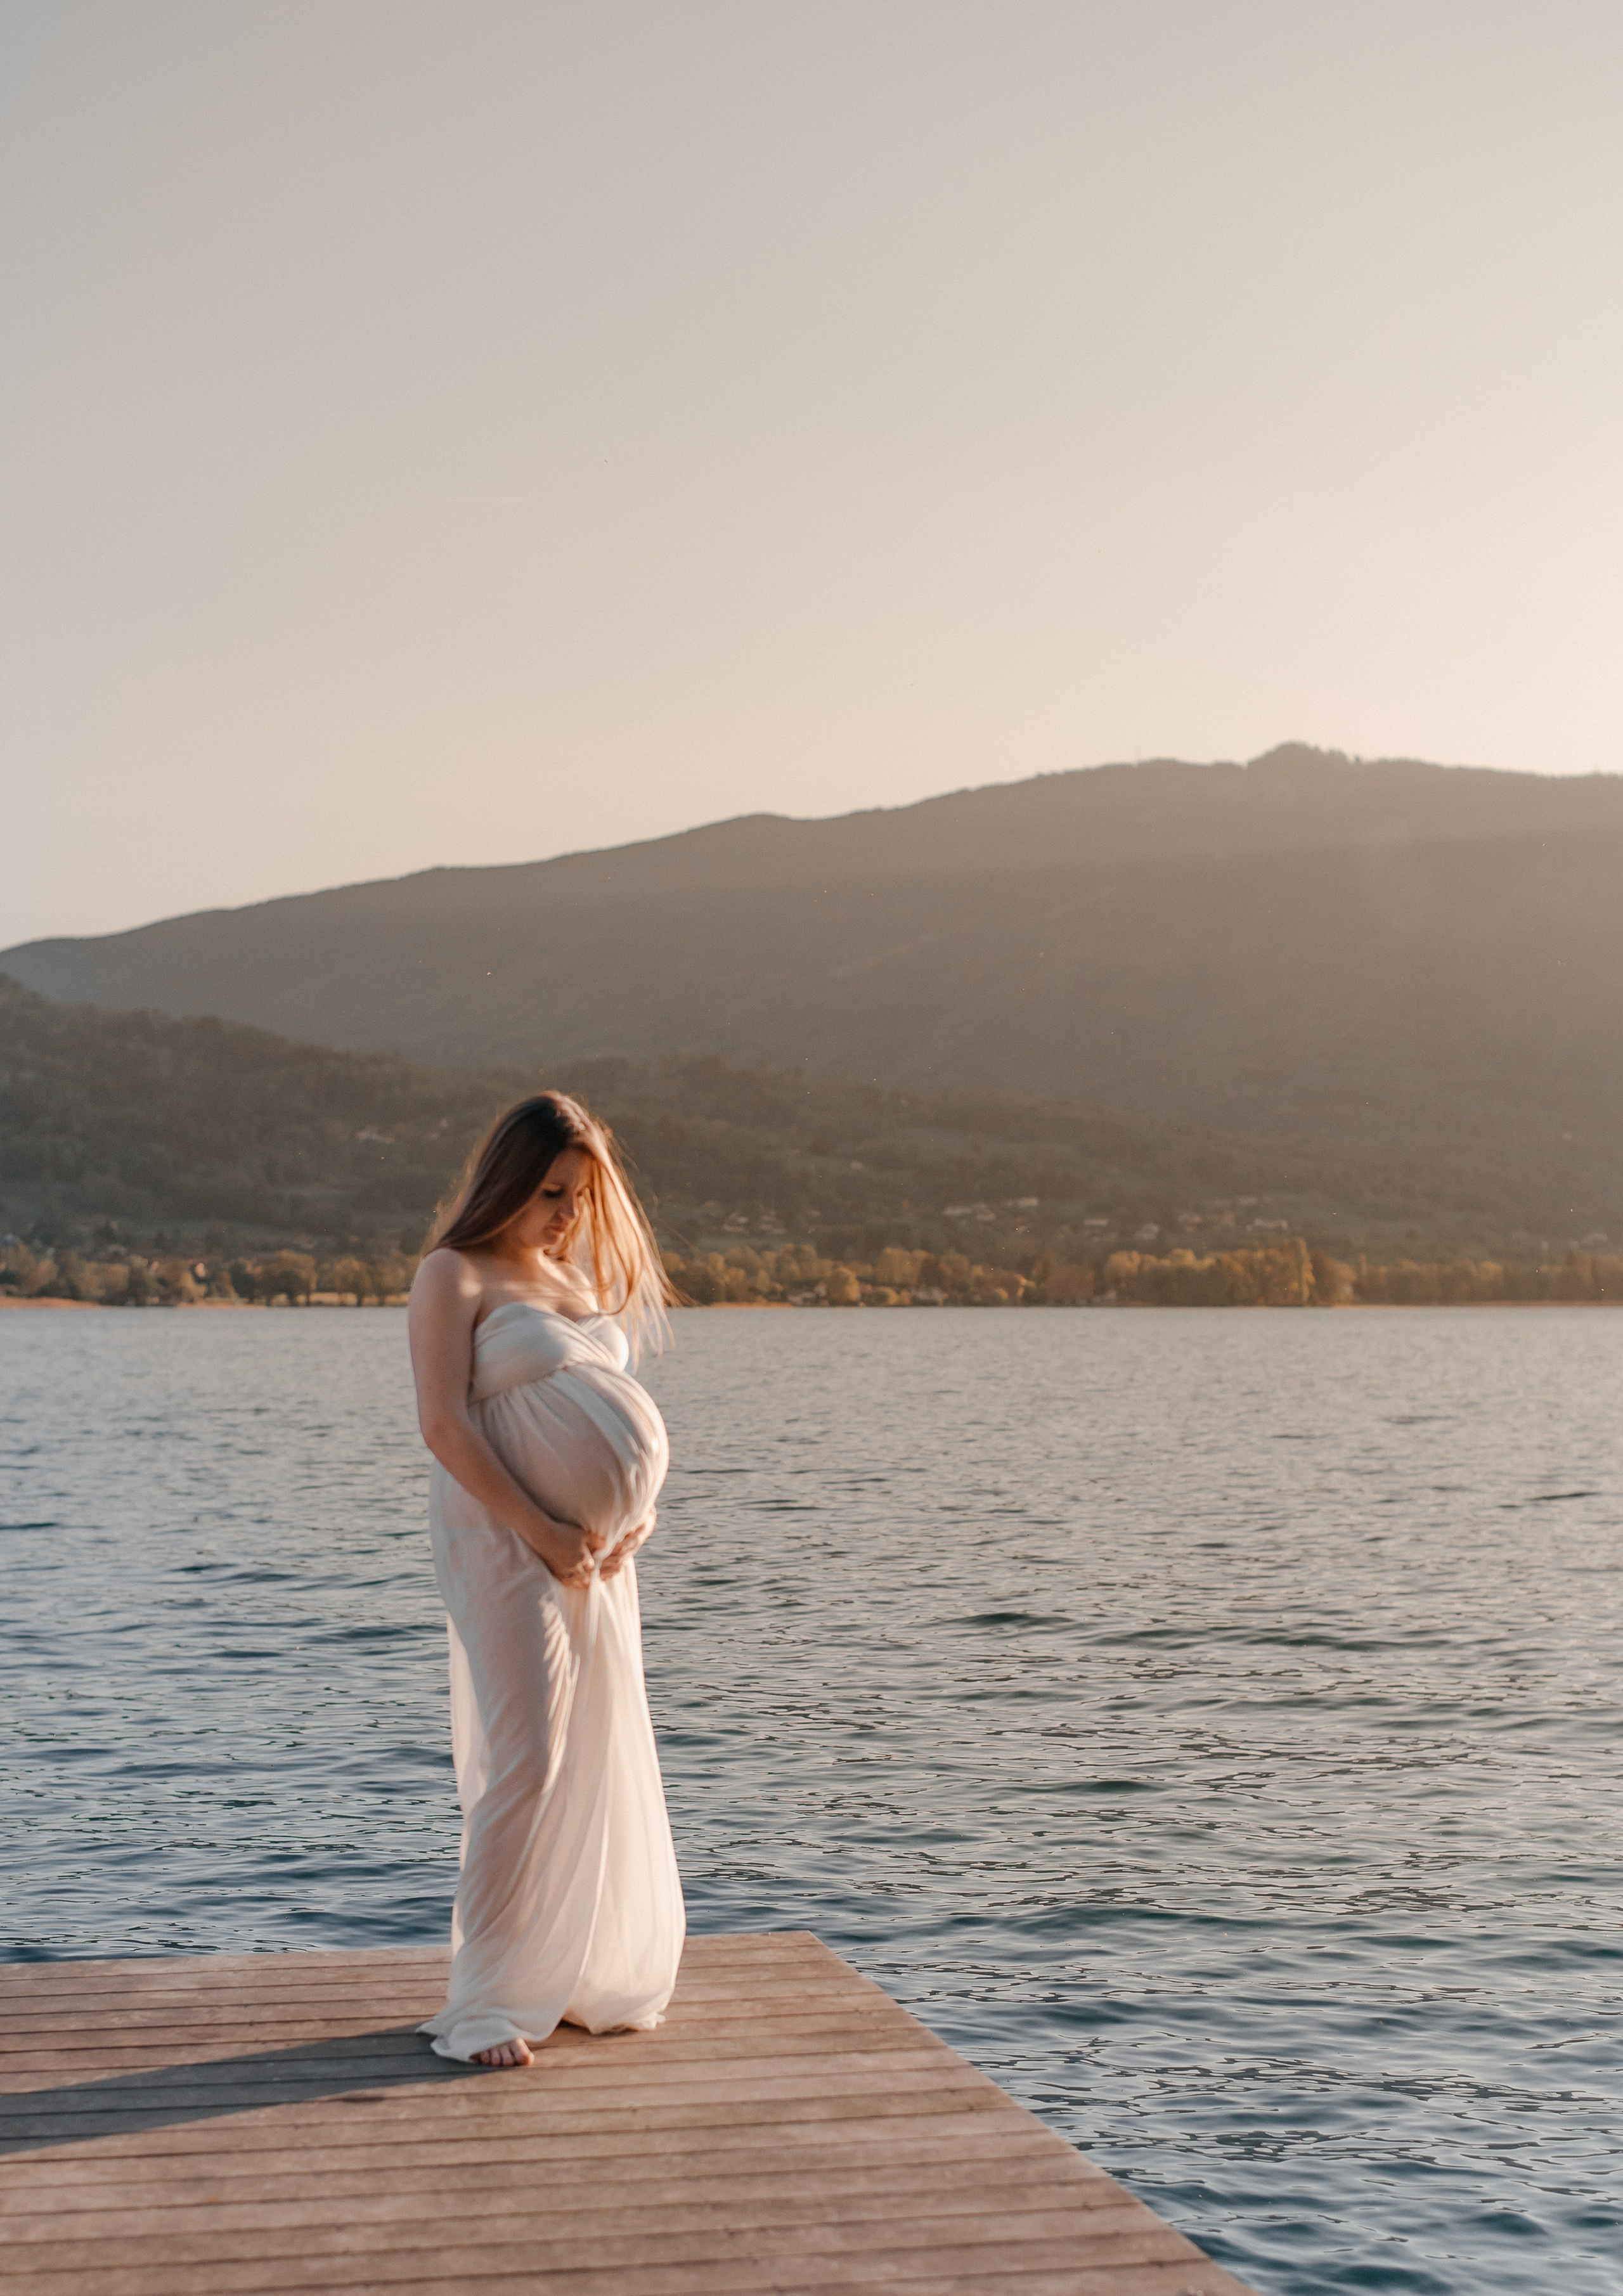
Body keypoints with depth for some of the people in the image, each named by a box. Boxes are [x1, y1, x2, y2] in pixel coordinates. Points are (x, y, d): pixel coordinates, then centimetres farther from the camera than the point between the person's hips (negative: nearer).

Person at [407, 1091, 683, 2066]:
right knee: (526, 1757, -11)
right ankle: (486, 2004, -4)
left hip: (598, 1548, 8)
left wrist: (635, 1512, 2)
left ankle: (579, 1977, 21)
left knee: (602, 1757, 10)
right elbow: (445, 1423, -14)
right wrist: (539, 1530, -19)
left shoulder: (581, 1280, 18)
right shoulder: (456, 1275, -5)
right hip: (505, 1539, -8)